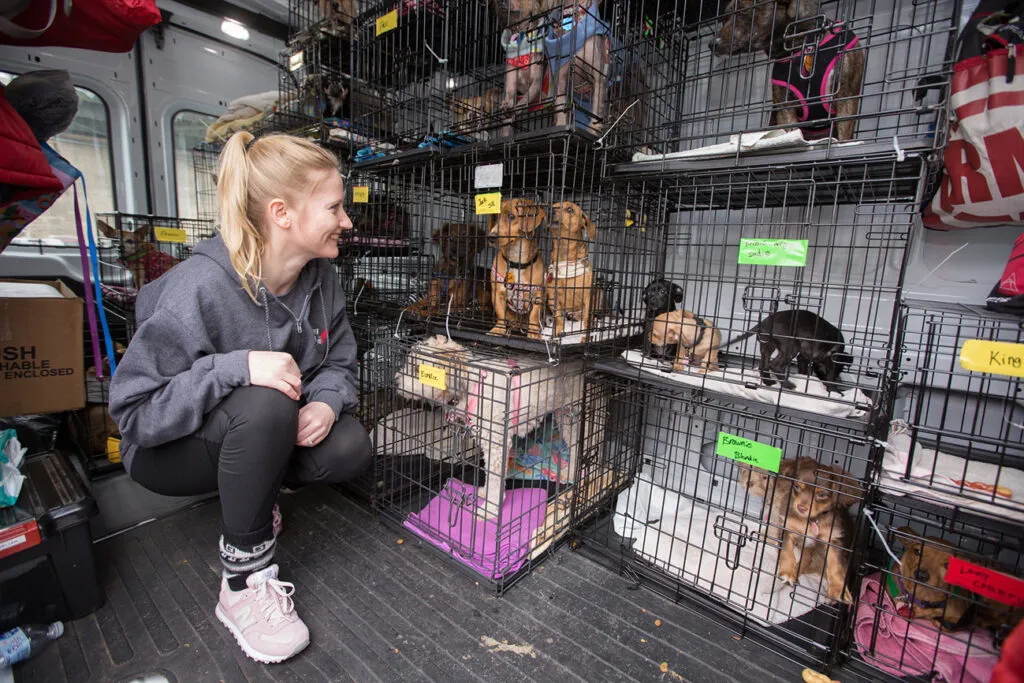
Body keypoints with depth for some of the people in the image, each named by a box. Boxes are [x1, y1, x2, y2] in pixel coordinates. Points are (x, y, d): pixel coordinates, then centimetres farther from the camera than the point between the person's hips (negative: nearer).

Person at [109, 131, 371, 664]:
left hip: (266, 434, 5)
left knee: (350, 449, -20)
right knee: (266, 406, -37)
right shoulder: (199, 286, -29)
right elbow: (135, 411, -25)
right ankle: (243, 583, -15)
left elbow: (338, 362, -3)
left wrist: (327, 403, -25)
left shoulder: (320, 276, -10)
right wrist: (237, 366, -39)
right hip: (168, 451, -4)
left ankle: (249, 492, 12)